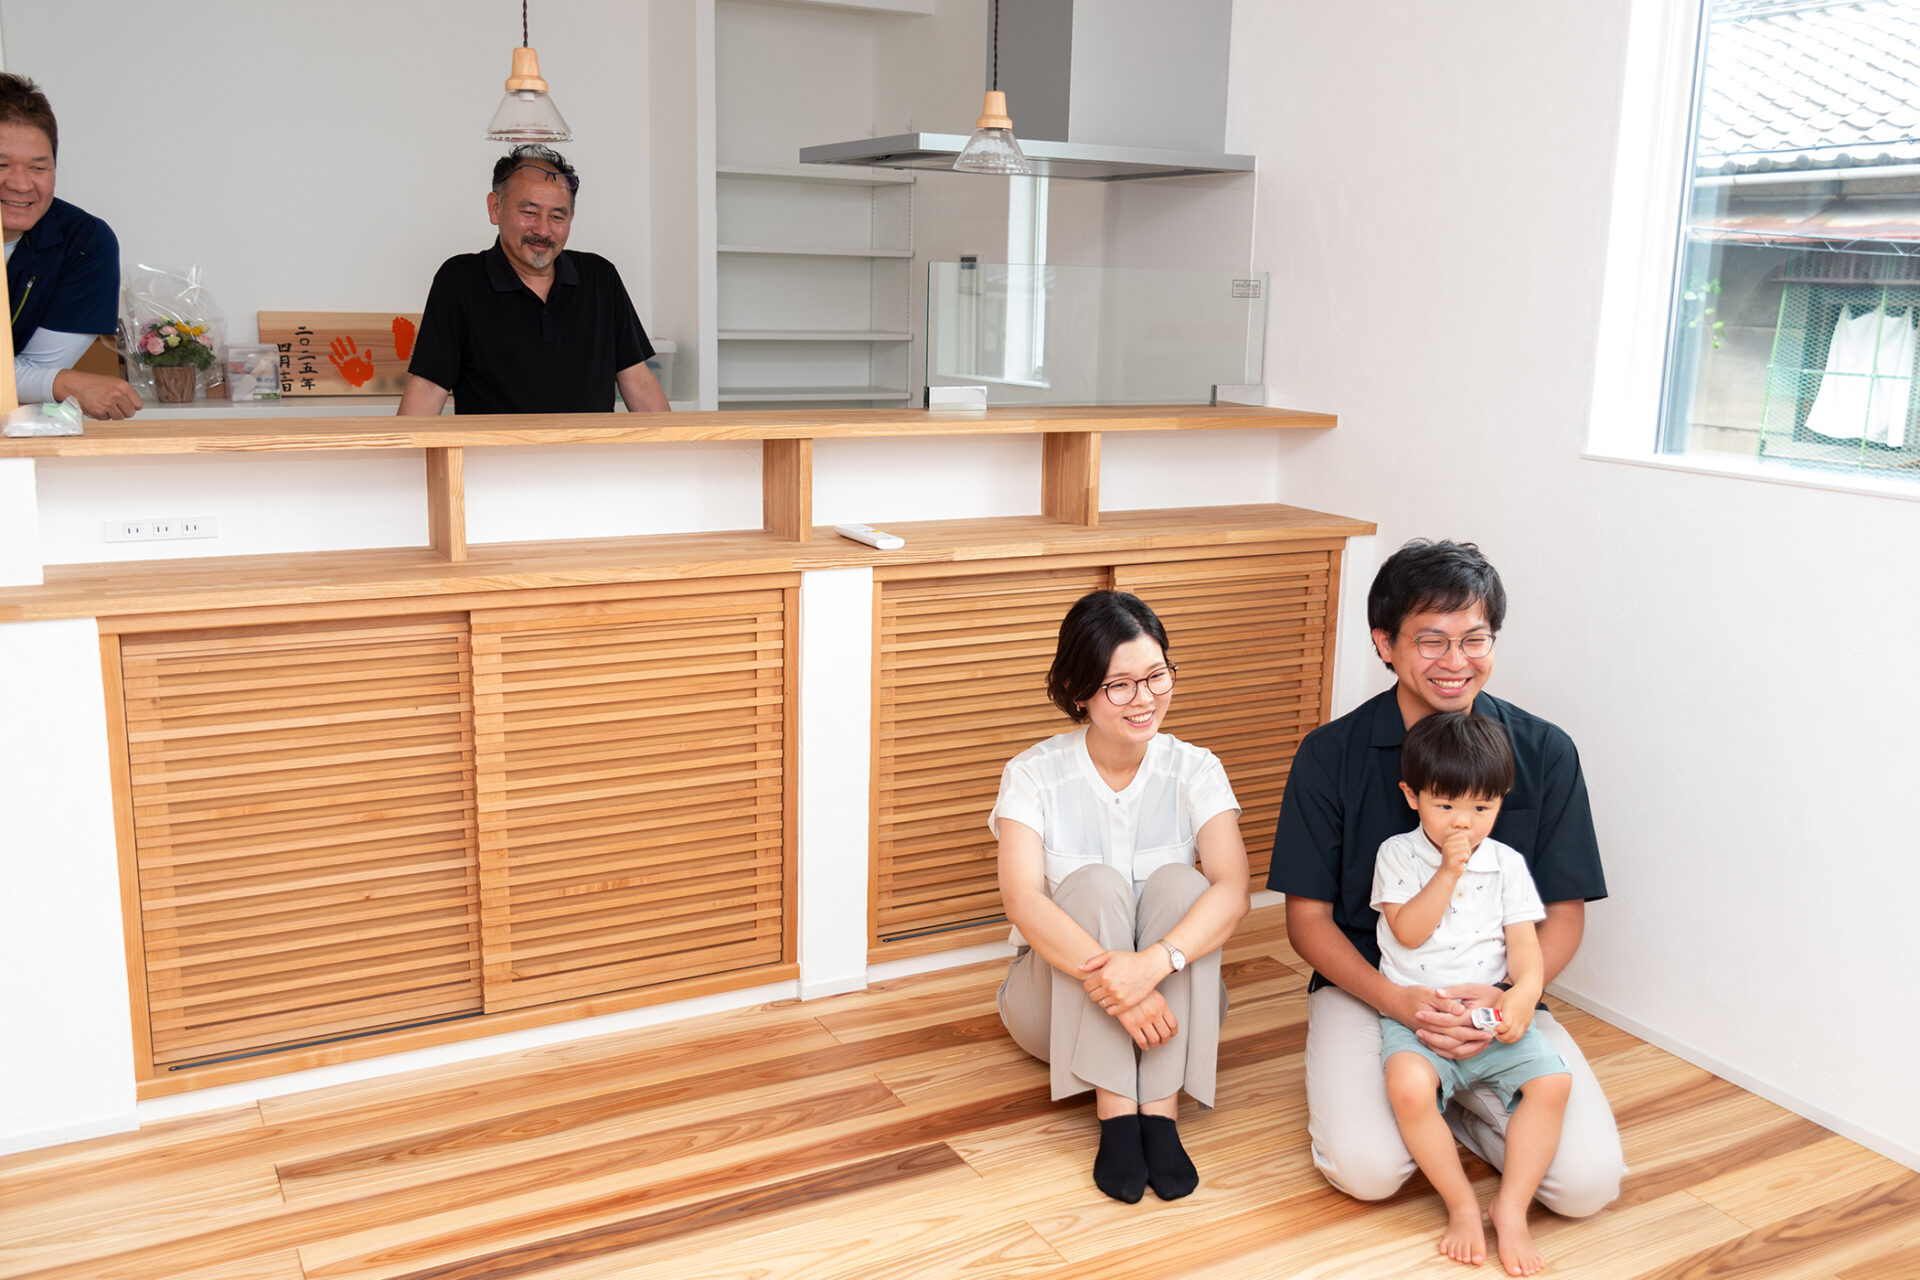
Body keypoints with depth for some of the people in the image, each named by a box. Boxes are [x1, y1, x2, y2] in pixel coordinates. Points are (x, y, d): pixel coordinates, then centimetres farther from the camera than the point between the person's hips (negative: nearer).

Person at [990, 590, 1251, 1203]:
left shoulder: (1194, 770, -7)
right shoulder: (1034, 774, -11)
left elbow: (1232, 890, -23)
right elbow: (1022, 899, -26)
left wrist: (1154, 963, -42)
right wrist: (1110, 980, -42)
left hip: (1173, 999, 1)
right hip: (1061, 1000, -1)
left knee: (1178, 882, -27)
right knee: (1096, 884, -29)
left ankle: (1161, 1110, -29)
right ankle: (1115, 1114, -31)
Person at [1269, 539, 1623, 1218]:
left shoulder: (1544, 754, -2)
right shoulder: (1329, 756, -6)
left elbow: (1563, 915, 1)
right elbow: (1308, 918, -4)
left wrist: (1502, 996, -20)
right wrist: (1397, 1000, -21)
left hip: (1501, 992, 2)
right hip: (1366, 984, -2)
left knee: (1588, 1181, -17)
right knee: (1367, 1168, -26)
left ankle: (1447, 1097, 10)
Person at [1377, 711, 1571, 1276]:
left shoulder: (1505, 864, 9)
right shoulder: (1397, 854, 3)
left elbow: (1524, 942, 3)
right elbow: (1408, 931, -8)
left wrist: (1524, 993, -18)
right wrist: (1448, 872, -14)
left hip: (1492, 1015, 3)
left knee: (1552, 1078, -23)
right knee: (1408, 1083, -33)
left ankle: (1511, 1209, -8)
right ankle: (1462, 1204, -11)